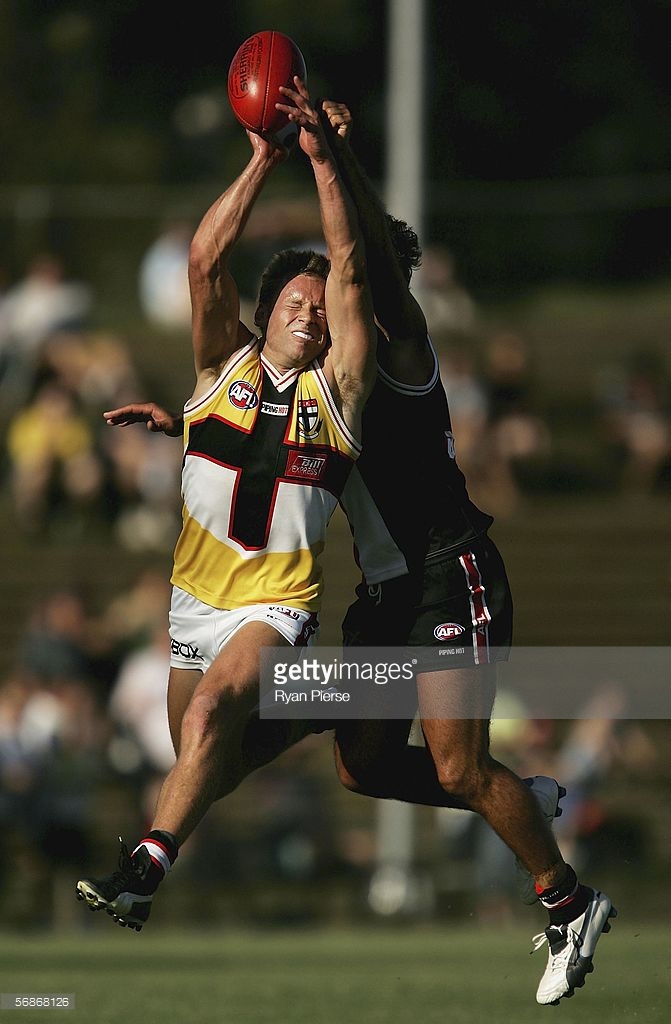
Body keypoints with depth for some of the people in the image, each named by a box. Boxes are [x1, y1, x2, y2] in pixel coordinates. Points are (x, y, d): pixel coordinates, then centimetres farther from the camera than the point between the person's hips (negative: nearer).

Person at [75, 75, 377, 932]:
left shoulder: (335, 386, 4)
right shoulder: (225, 364, 9)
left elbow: (350, 272, -5)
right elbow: (206, 259, -3)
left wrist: (321, 158, -9)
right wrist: (261, 164, -8)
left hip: (275, 602, -4)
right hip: (191, 595, 4)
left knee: (212, 713, -27)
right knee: (202, 765, 9)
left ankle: (143, 871, -39)